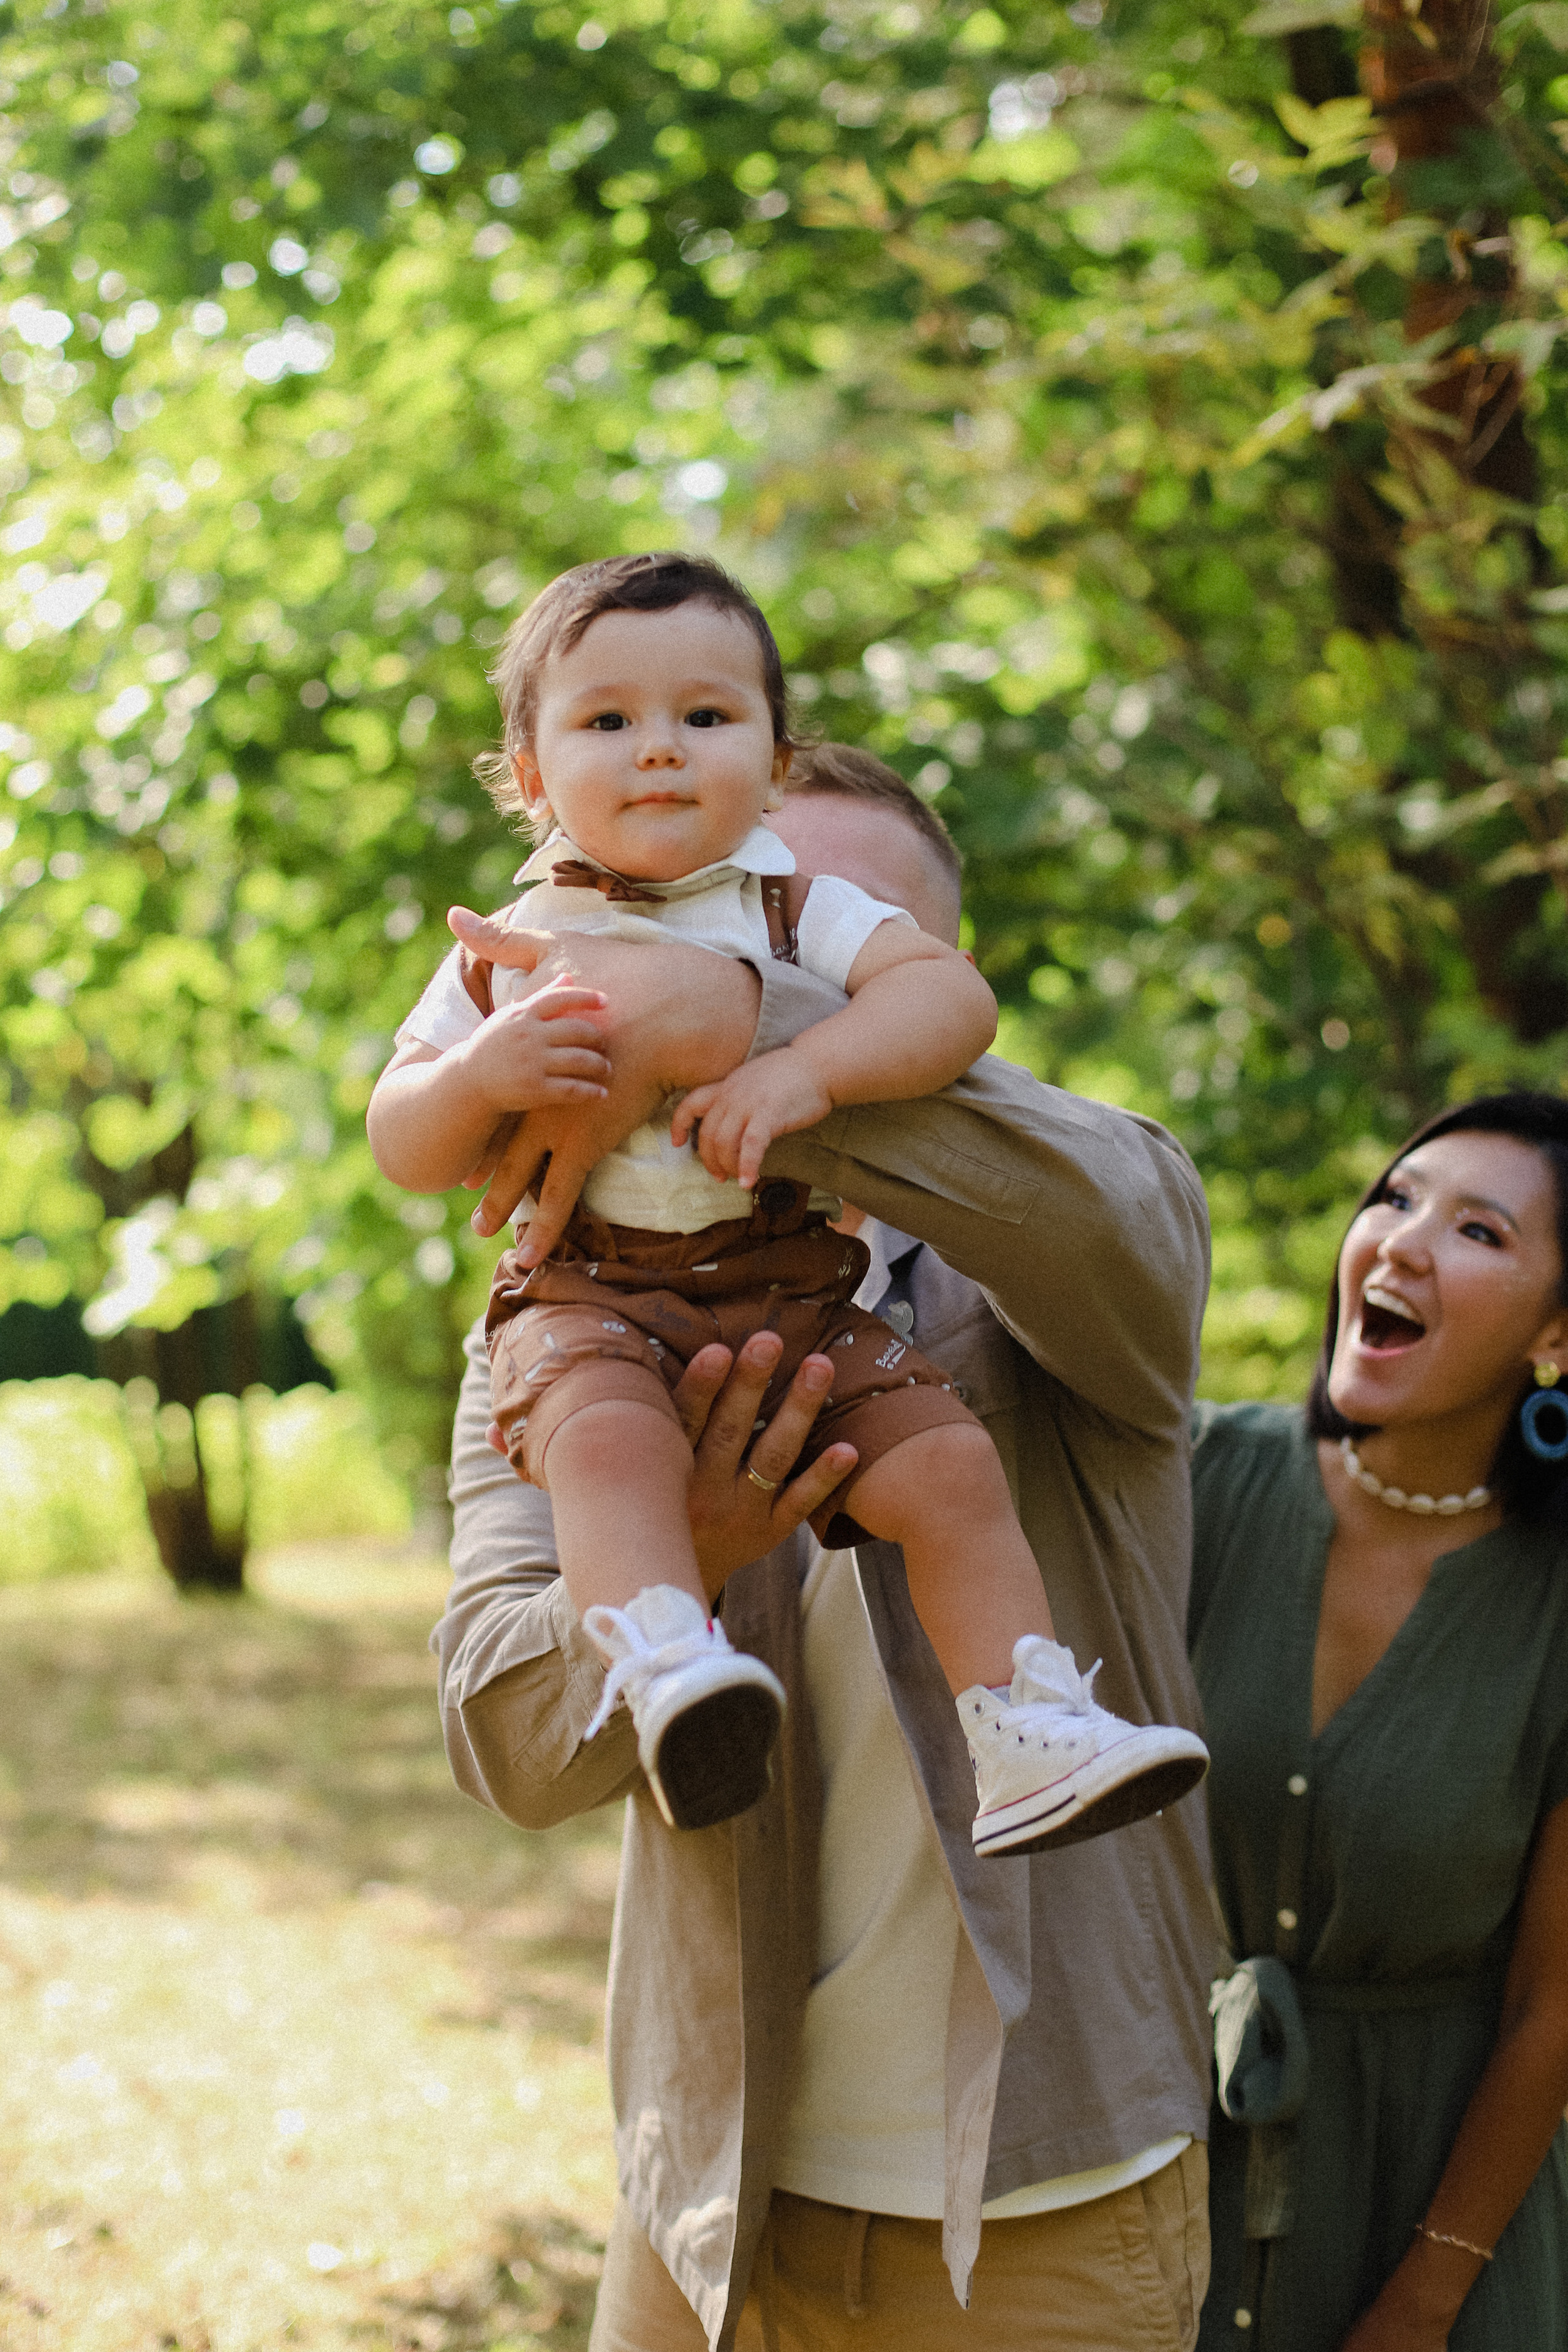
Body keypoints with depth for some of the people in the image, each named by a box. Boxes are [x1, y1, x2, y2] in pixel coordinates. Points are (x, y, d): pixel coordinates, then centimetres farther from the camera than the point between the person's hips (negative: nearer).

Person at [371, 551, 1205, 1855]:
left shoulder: (803, 913, 8)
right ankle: (669, 1674, -51)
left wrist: (807, 1071, -26)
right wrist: (477, 1075, -16)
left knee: (946, 1457, -14)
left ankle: (1029, 1742, -9)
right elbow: (404, 1149, 7)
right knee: (610, 1439, -34)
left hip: (793, 1294, 2)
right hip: (591, 1297, -2)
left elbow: (953, 997, -10)